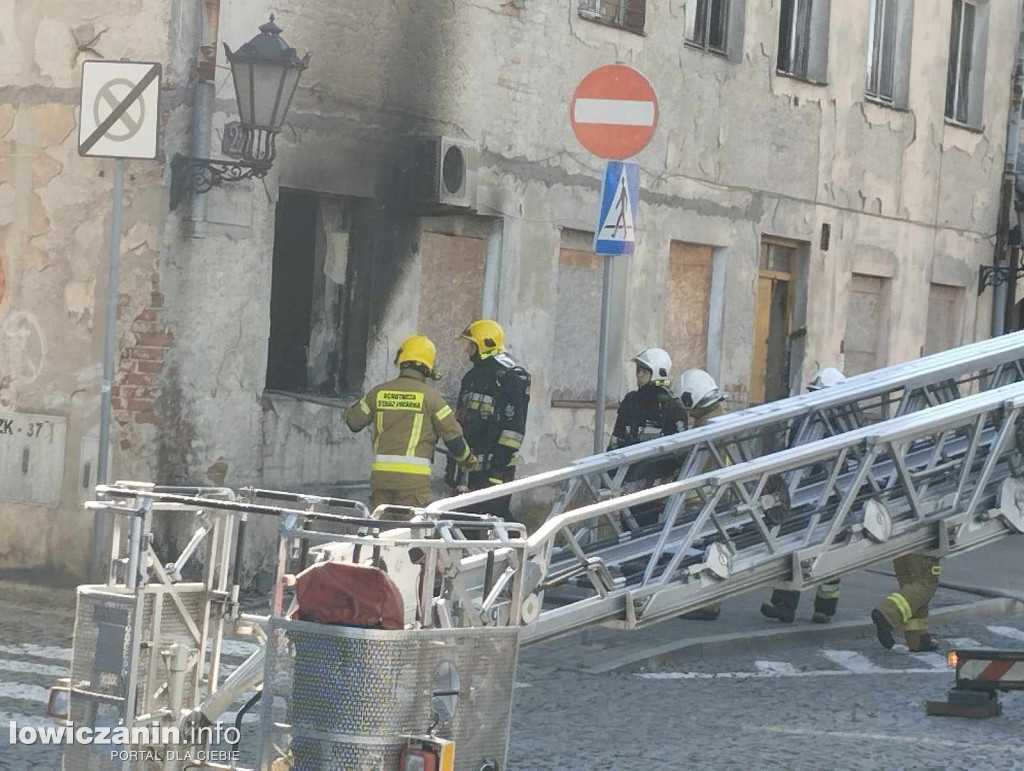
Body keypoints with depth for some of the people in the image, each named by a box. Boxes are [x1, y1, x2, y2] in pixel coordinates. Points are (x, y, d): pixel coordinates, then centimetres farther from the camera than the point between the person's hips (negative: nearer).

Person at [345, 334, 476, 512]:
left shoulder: (378, 392, 6)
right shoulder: (429, 395, -3)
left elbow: (353, 421, 18)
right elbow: (452, 433, 2)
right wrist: (467, 458, 20)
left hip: (380, 472, 4)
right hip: (413, 476, -4)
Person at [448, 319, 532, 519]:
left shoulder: (510, 378, -8)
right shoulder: (472, 377, 18)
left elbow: (514, 427, -14)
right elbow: (459, 419, 23)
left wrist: (499, 465, -18)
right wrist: (452, 464, 20)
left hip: (495, 466, -8)